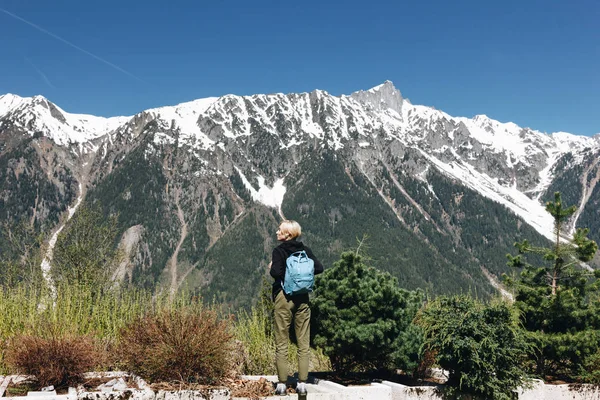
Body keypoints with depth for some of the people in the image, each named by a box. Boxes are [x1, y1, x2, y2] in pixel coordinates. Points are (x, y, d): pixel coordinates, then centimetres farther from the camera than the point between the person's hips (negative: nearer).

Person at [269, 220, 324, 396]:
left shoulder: (279, 251, -8)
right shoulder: (305, 250, 5)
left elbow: (276, 272, -19)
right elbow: (319, 268, 0)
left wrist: (271, 268, 2)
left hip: (283, 297, -4)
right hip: (302, 298, 4)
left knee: (281, 343, 3)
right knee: (303, 343, 7)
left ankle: (282, 384, 3)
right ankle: (302, 383, 6)